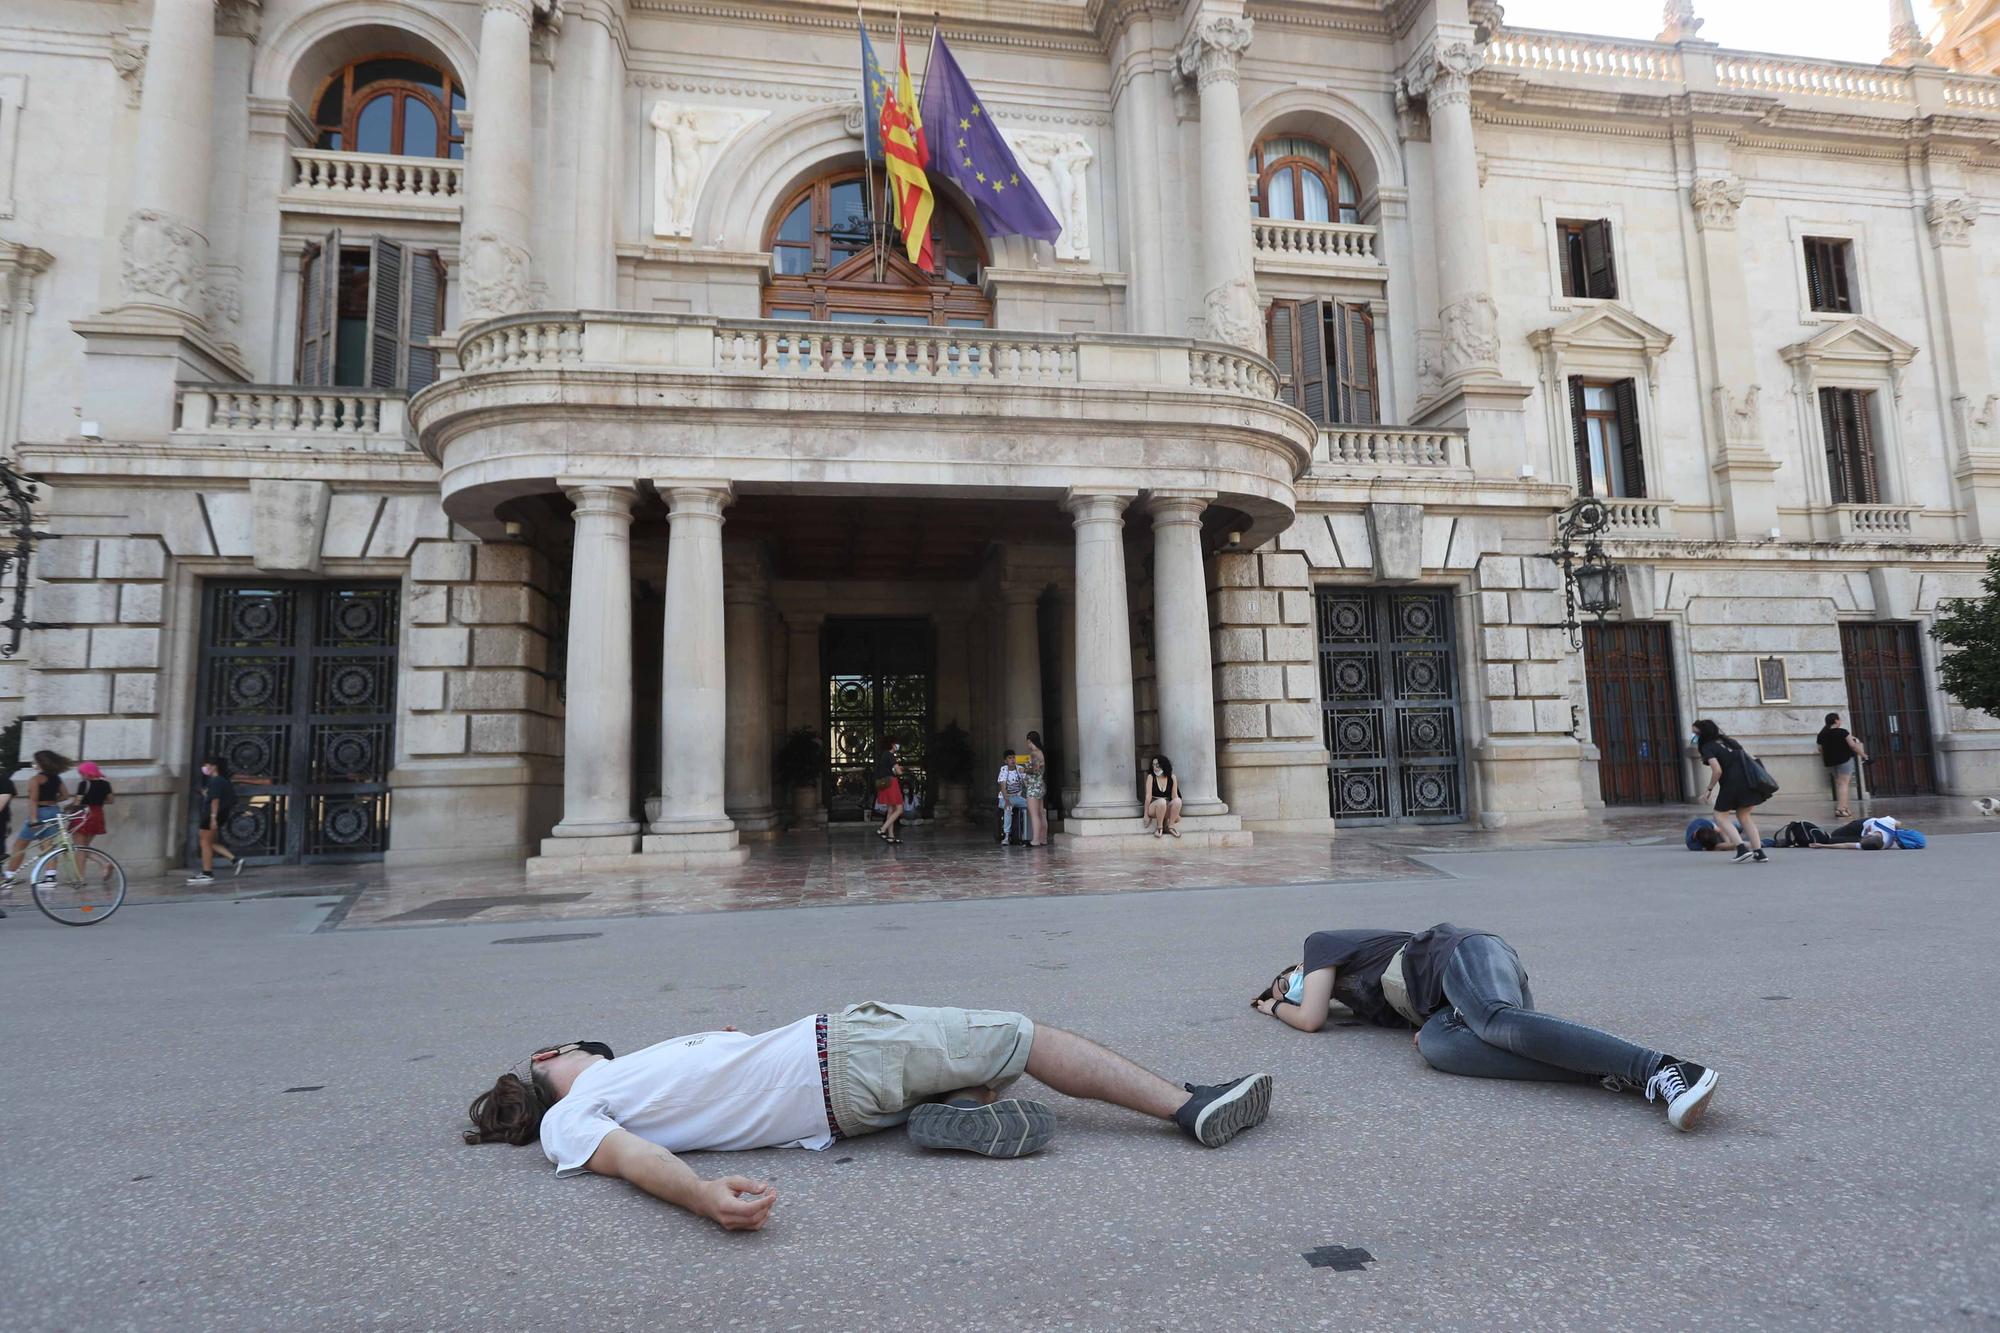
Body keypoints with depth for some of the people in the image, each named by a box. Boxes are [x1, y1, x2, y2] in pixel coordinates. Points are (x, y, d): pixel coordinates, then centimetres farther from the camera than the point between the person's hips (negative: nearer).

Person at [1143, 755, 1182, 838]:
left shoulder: (1172, 778, 0)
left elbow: (1174, 796, 1)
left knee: (1178, 800, -28)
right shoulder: (1151, 777, -7)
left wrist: (1176, 813, 0)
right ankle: (1159, 827, -17)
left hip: (1167, 809, 3)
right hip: (1153, 807, -3)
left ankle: (1170, 826, -12)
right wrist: (1146, 815, -12)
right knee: (1161, 801, -36)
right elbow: (1148, 796, -10)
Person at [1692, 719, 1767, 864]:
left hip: (1731, 784, -7)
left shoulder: (1708, 747, -3)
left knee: (1720, 816, 7)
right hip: (1749, 781, 7)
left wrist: (1708, 790, -5)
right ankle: (1759, 852, 15)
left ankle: (1742, 848, -7)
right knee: (1744, 815, 20)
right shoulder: (1729, 741, 19)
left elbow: (1717, 770, -14)